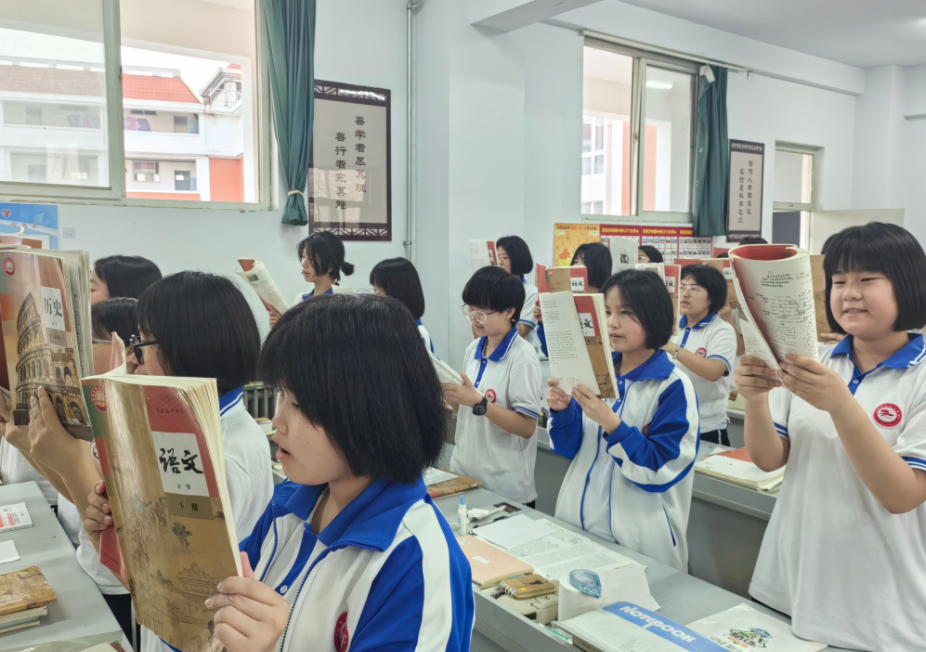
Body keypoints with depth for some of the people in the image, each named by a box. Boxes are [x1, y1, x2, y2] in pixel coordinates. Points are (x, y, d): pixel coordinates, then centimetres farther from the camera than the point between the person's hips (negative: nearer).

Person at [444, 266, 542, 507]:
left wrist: (478, 402, -25)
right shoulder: (473, 349, 4)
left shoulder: (522, 357, -16)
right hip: (463, 472, 7)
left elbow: (527, 427, -18)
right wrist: (449, 395, -6)